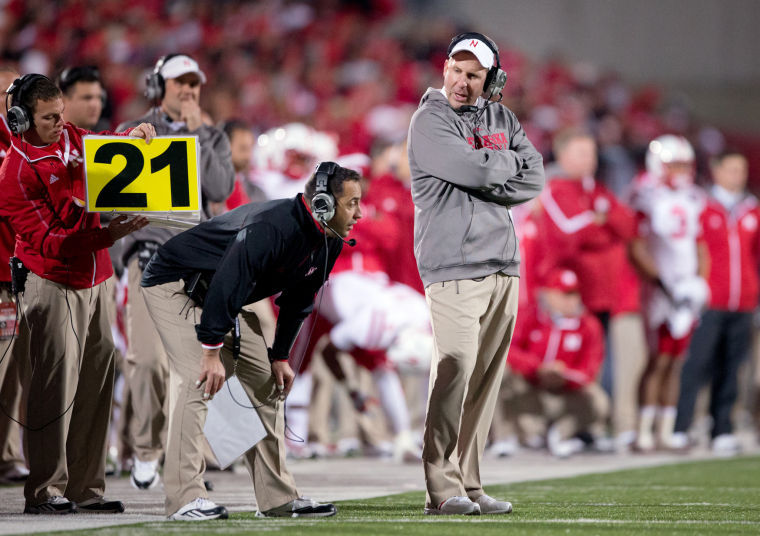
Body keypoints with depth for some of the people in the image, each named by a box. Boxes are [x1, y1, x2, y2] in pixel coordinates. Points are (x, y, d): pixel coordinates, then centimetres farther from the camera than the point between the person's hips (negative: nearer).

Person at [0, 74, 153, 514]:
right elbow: (49, 240, -20)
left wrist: (132, 138, 6)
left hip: (93, 279, 8)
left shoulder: (70, 136, 7)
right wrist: (110, 235, -28)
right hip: (52, 284, -8)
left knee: (95, 383, 6)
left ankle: (86, 488, 11)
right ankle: (45, 491, -5)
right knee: (57, 383, -10)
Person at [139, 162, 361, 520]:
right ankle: (185, 498, -25)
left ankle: (278, 497, 10)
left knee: (267, 382, 6)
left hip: (223, 299, 10)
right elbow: (227, 283, -36)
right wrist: (212, 350, -33)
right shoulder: (272, 227, -34)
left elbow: (297, 300, 9)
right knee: (197, 380, -23)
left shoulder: (329, 242, -4)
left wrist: (280, 356, 6)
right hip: (175, 284, -10)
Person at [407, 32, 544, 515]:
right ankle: (442, 489, -13)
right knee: (455, 371, -14)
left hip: (504, 266, 6)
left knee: (486, 379, 5)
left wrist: (486, 183, -8)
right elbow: (476, 170, -16)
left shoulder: (502, 120, 17)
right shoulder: (430, 121, -2)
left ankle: (470, 485, 8)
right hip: (454, 266, -6)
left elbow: (534, 181, 6)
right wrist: (511, 161, 2)